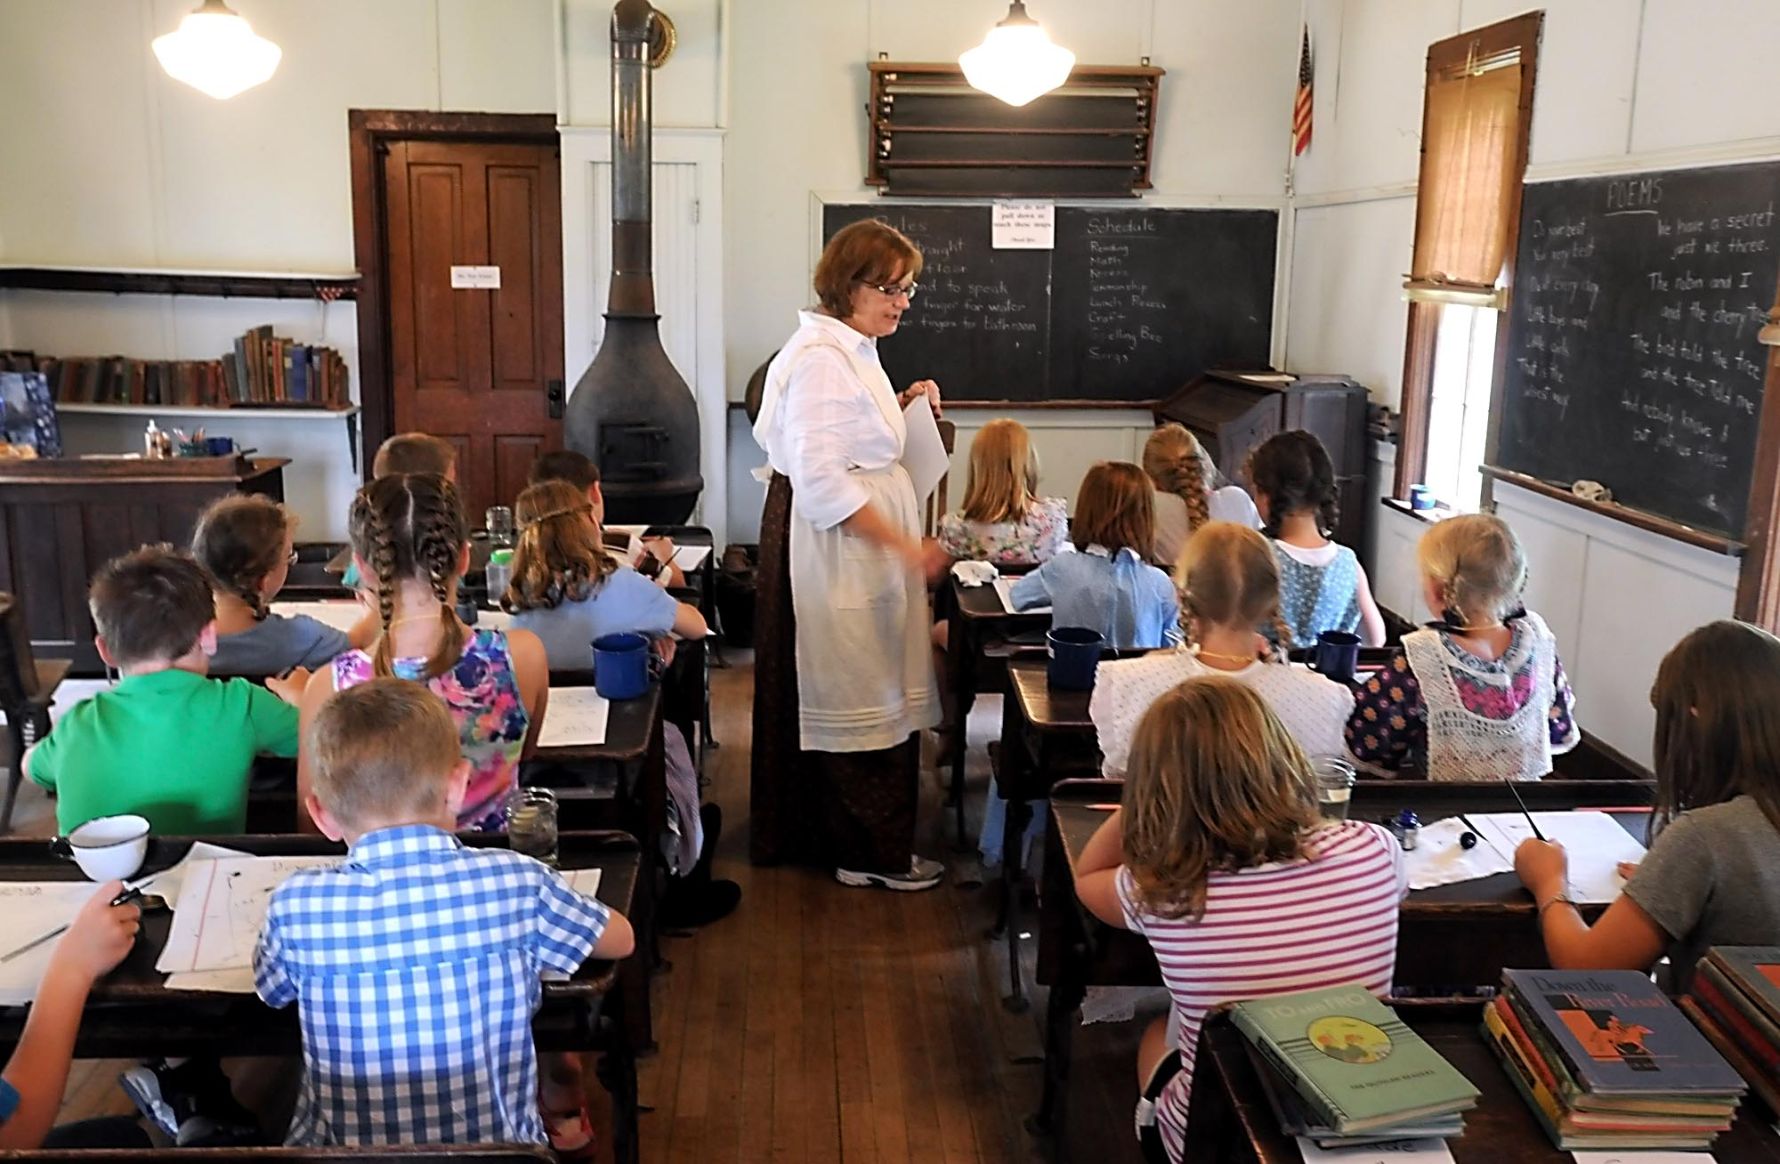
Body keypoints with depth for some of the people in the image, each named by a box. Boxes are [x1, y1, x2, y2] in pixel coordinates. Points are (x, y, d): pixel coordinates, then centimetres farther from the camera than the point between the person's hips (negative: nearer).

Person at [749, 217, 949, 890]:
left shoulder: (850, 350, 14)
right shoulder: (821, 360, -19)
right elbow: (821, 481, -26)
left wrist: (903, 407, 10)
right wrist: (904, 545, -25)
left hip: (858, 544, 11)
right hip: (834, 548, -11)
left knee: (852, 693, 17)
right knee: (858, 694, -2)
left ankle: (835, 835, 30)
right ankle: (872, 853, 10)